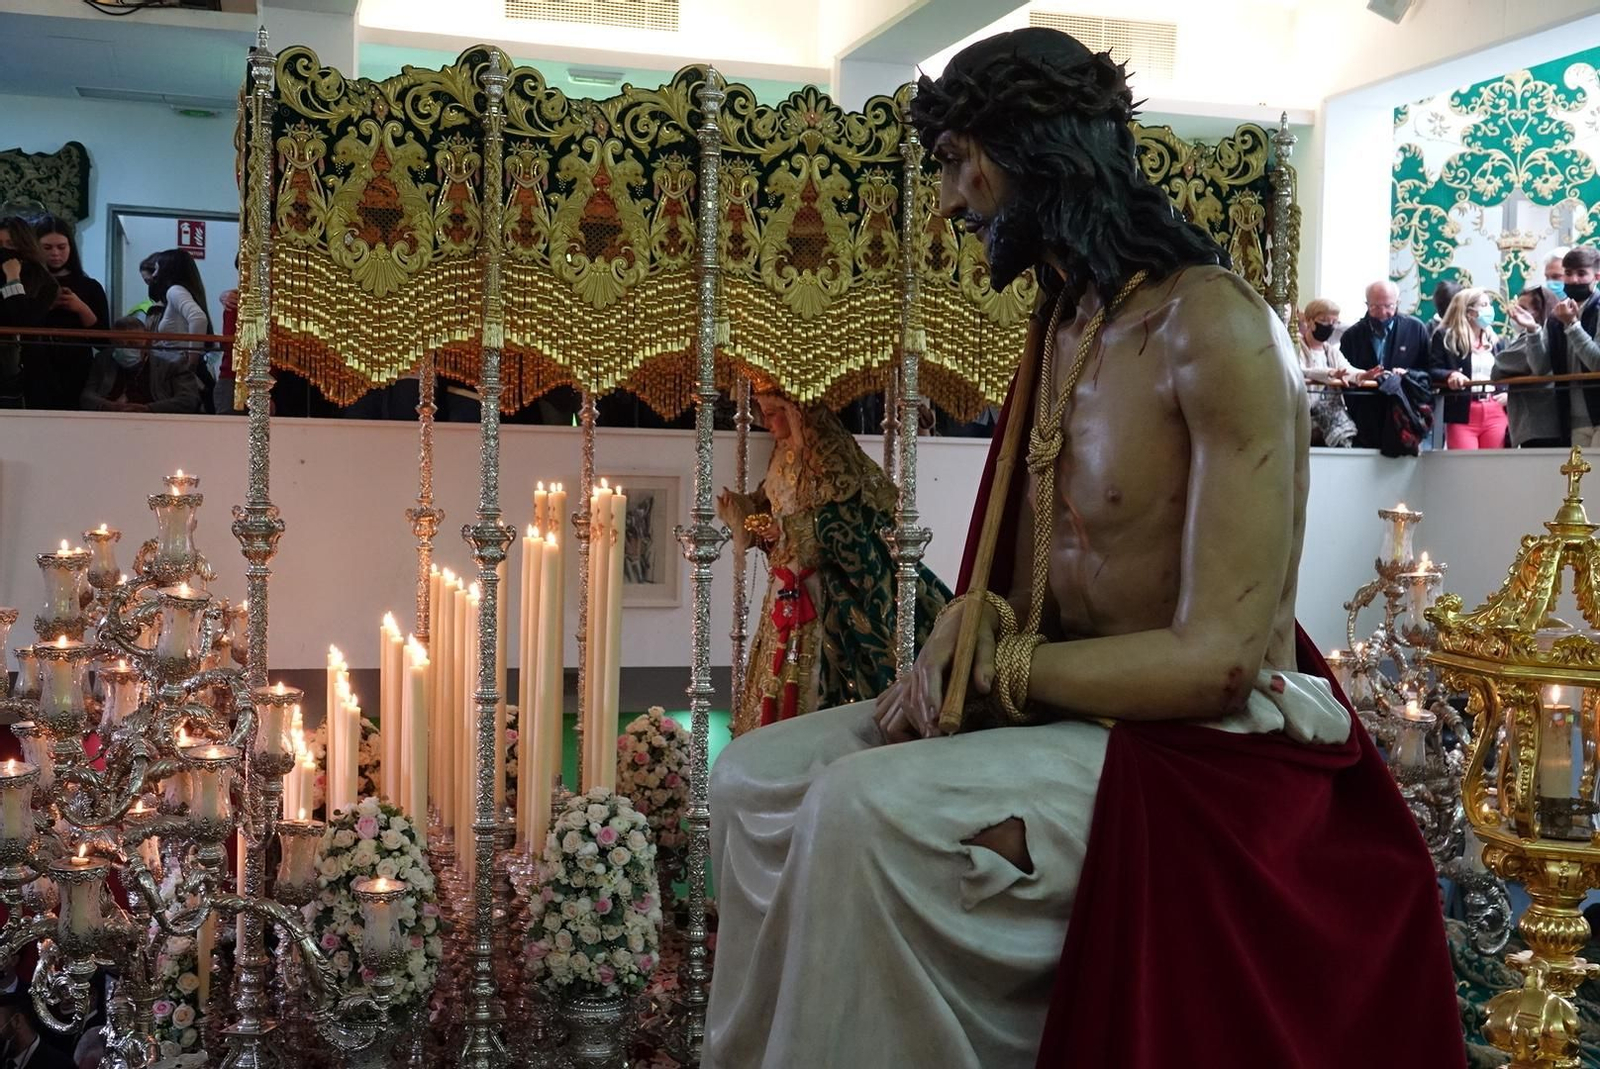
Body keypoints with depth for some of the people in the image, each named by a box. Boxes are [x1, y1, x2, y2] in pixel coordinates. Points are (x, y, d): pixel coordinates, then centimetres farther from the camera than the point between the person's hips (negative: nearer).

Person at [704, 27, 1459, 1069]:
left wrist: (988, 665, -14)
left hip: (1209, 752, -9)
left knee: (864, 809, -29)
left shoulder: (1215, 329, -18)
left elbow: (1215, 657, -21)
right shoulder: (1064, 320, 10)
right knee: (758, 776, -1)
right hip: (1082, 712, 9)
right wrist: (966, 628, -9)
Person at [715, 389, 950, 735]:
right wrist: (738, 508, 6)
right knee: (780, 673, 11)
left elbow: (844, 522, -19)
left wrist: (789, 528, -18)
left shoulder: (828, 453, -14)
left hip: (820, 590, -8)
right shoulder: (784, 455, 11)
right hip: (787, 588, 8)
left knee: (813, 677, -5)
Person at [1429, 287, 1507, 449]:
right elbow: (1432, 371, -7)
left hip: (1496, 414, 5)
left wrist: (1509, 393, 4)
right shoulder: (1444, 336, 3)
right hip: (1462, 415, -5)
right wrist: (1450, 375, -27)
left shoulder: (1495, 340, 20)